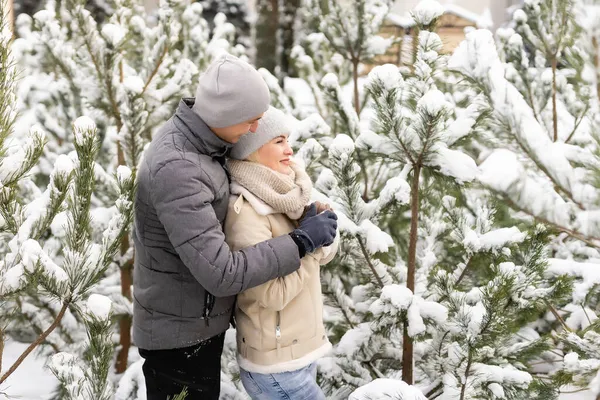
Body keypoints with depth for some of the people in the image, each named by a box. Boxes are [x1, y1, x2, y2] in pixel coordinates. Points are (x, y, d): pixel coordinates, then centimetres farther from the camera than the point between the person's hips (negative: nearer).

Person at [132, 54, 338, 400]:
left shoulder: (192, 134, -2)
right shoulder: (177, 170, -32)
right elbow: (221, 273, -33)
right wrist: (301, 242, -24)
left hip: (199, 320, 9)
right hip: (181, 332, -9)